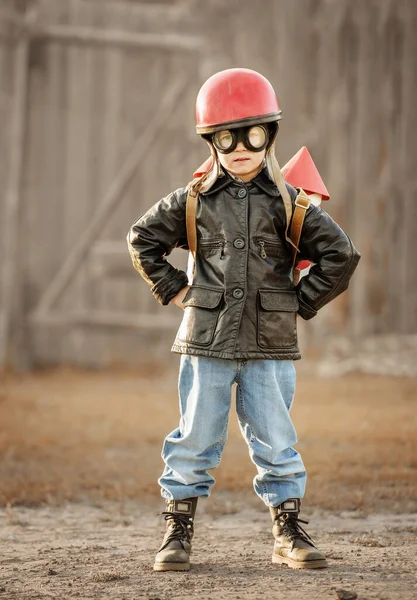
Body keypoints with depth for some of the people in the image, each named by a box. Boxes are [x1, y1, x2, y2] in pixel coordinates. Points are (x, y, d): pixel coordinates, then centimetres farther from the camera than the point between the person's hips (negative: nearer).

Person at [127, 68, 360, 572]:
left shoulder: (288, 203, 1)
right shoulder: (194, 201, 3)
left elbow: (340, 255, 3)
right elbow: (143, 239, 13)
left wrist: (300, 301, 0)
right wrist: (172, 288, 6)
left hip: (270, 346, 0)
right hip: (207, 341, 0)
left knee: (275, 443, 4)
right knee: (195, 440, 5)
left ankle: (288, 534, 15)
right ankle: (178, 531, 14)